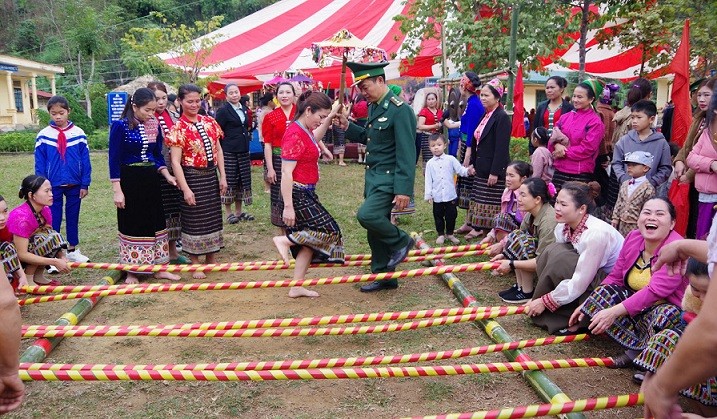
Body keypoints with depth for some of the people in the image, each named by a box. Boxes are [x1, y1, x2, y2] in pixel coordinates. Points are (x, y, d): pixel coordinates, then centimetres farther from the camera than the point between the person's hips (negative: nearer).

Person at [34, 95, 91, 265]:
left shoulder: (79, 133, -3)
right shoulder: (43, 135, -4)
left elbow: (85, 160, 0)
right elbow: (40, 163, 0)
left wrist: (85, 184, -2)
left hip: (75, 185, 1)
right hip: (53, 185, -1)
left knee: (73, 218, 14)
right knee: (54, 220, 6)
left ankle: (73, 250, 27)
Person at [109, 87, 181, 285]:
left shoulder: (154, 125, 5)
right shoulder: (120, 126, -11)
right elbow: (114, 159, -12)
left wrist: (167, 176, -2)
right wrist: (117, 190, -15)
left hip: (151, 180, 6)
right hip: (130, 181, -5)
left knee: (156, 222, 10)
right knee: (132, 224, 4)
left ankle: (159, 267, 23)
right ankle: (132, 272, 17)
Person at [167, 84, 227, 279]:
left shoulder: (210, 122, 5)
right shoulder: (178, 128, -10)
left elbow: (218, 150, 10)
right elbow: (175, 161, -14)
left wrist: (222, 176, 3)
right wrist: (186, 189, -18)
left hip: (211, 175, 5)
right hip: (192, 177, -5)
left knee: (213, 216, 14)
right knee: (194, 219, 5)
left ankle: (211, 258, 31)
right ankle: (195, 264, 19)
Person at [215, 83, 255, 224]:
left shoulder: (244, 109, 13)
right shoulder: (223, 110, -7)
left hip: (243, 150, 7)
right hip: (229, 151, -7)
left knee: (242, 180, 9)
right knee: (229, 181, -1)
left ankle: (238, 212, 19)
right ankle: (228, 213, 9)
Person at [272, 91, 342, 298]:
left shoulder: (306, 130, 9)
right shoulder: (294, 135, -19)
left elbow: (315, 137, 37)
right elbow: (286, 173, -23)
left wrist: (331, 116, 28)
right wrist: (288, 206, -25)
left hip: (307, 193, 10)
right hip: (298, 194, -10)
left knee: (309, 240, 11)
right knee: (329, 230, -7)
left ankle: (297, 286, 18)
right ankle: (285, 240, -1)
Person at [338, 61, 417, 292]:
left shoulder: (400, 110, -16)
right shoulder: (374, 107, 11)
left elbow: (406, 154, -19)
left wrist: (404, 189, -22)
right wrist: (347, 125, 4)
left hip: (389, 179, -9)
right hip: (373, 177, 9)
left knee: (367, 215, -24)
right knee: (375, 229, 12)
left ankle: (400, 241, 3)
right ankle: (383, 276, 26)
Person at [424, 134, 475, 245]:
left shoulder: (451, 159, -2)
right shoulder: (430, 163, 0)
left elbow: (460, 169, -5)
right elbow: (428, 180, 0)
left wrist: (467, 171, -26)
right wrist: (428, 195, -3)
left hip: (450, 195, 0)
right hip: (437, 196, 1)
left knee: (451, 215, 9)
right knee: (438, 216, 10)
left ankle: (450, 234, 25)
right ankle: (441, 234, 24)